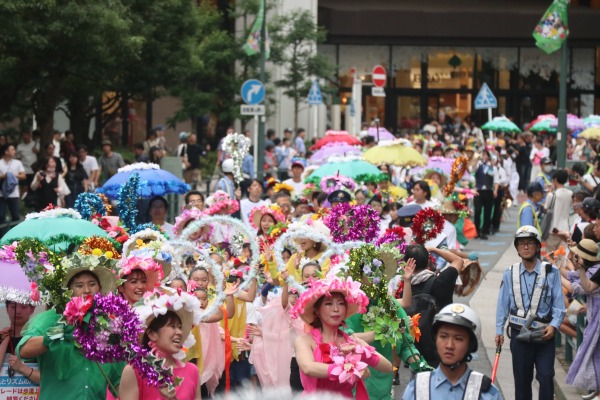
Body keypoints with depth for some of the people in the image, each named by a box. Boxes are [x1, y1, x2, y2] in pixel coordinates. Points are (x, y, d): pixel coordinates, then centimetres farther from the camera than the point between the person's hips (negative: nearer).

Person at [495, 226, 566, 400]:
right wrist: (499, 330, 5)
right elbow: (503, 304, 6)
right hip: (519, 333, 2)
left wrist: (554, 325, -16)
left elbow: (559, 304, -3)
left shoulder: (551, 272, -5)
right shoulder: (510, 274, 0)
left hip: (544, 334, -2)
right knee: (521, 379, 10)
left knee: (546, 376, -8)